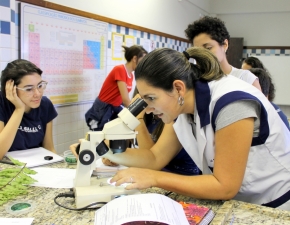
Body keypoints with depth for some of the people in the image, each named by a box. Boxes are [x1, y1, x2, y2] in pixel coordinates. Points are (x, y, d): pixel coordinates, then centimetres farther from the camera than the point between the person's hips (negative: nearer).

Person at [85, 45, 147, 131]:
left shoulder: (131, 75, 4)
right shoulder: (120, 70, -21)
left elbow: (126, 99, 9)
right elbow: (125, 99, -26)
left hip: (116, 110, 8)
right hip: (102, 111, -8)